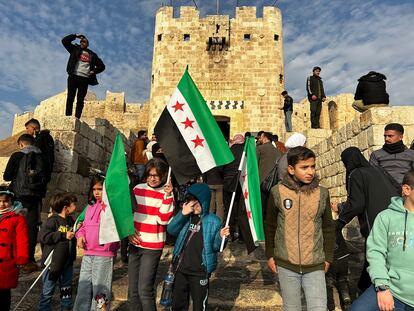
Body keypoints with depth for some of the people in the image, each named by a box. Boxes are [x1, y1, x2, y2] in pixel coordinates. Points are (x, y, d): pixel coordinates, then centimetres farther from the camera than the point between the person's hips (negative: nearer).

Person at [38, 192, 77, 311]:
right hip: (53, 262, -7)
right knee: (48, 291, 7)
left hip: (67, 262, 7)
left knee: (66, 289, 18)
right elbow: (43, 237, -26)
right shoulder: (52, 221, -15)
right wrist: (64, 235, -26)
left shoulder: (70, 220, 8)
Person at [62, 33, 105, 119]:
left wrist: (94, 71, 4)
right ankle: (68, 117, -4)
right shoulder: (75, 49, 18)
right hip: (73, 77, 0)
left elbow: (102, 66, 20)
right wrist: (76, 36, 8)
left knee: (80, 100, -4)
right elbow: (64, 41, 10)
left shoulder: (93, 55, 19)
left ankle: (77, 118, -6)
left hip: (84, 79, 0)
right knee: (70, 97, -4)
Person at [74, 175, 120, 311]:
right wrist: (80, 235, 3)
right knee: (83, 288, 17)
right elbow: (85, 225, 22)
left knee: (100, 289, 3)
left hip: (104, 254, -7)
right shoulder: (91, 206, 13)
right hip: (87, 253, 7)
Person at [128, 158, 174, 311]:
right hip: (135, 244, 4)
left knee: (145, 290, -5)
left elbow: (164, 219, -15)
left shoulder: (166, 193, -5)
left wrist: (167, 195, -21)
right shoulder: (138, 189, 5)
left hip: (152, 247, -4)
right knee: (133, 289, 14)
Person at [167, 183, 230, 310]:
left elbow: (215, 247, -7)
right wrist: (183, 213, -20)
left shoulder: (213, 221, -10)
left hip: (200, 271, -4)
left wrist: (221, 237, -27)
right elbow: (171, 230, -11)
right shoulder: (186, 217, 1)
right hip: (181, 268, 4)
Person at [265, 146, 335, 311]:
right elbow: (270, 226, 4)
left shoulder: (322, 193, -2)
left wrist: (328, 257, 9)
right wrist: (270, 255, 7)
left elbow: (328, 228, 8)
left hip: (315, 266, 1)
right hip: (286, 265, 0)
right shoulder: (277, 191, -7)